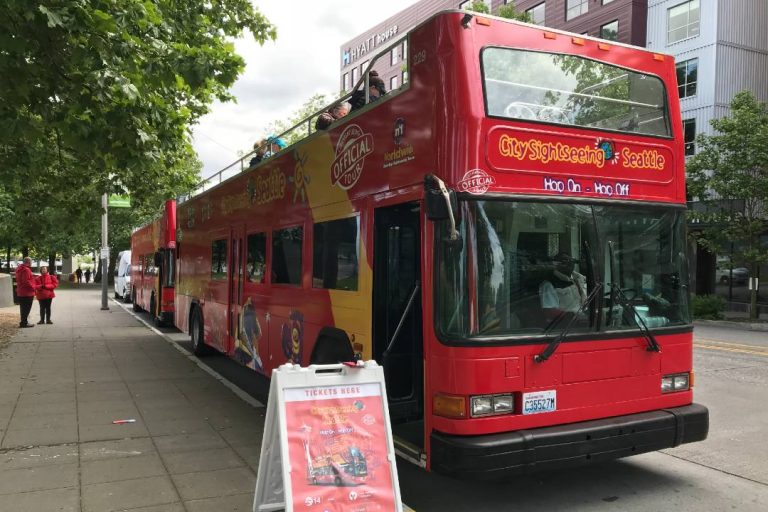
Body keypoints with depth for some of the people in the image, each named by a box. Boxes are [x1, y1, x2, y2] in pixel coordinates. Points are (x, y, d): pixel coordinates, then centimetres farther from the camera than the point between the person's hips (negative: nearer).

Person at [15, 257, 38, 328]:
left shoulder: (19, 269, 16)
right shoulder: (26, 270, -18)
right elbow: (26, 281, -25)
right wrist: (33, 287, -13)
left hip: (20, 293, 10)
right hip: (27, 293, -10)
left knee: (23, 308, 16)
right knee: (26, 308, -6)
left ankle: (23, 322, 23)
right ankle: (24, 323, -6)